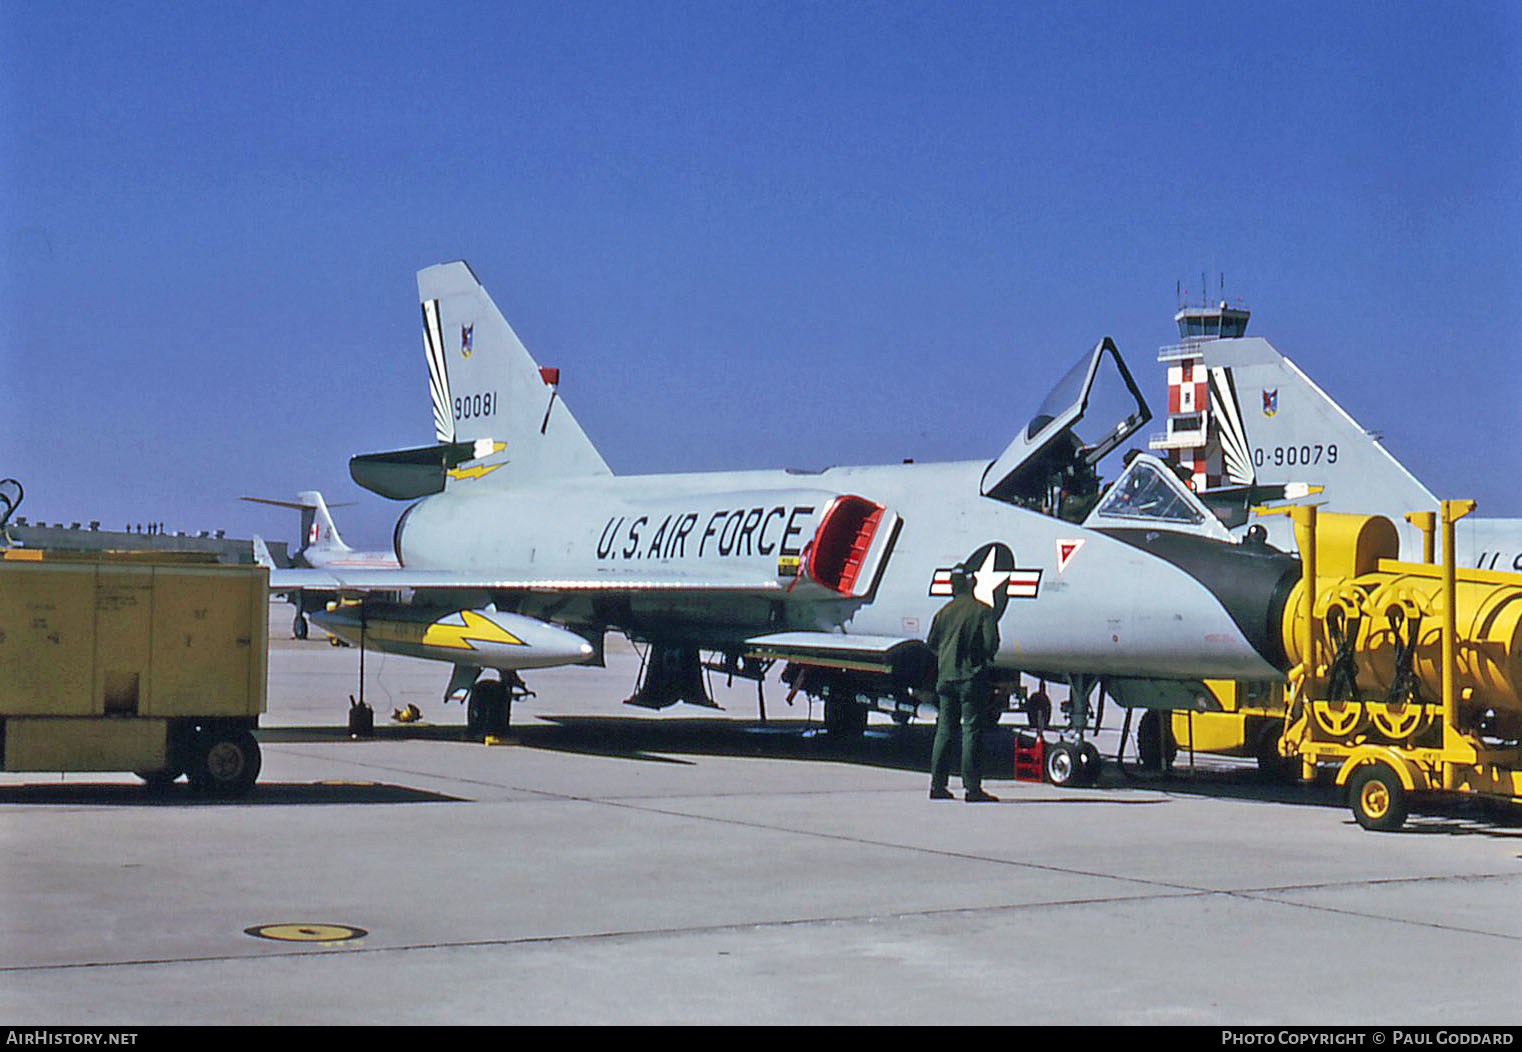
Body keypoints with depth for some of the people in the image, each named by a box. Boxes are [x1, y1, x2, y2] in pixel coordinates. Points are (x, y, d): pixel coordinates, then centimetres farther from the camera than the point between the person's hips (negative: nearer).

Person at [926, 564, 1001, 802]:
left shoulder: (944, 612, 5)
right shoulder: (984, 611, -8)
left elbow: (932, 643, 9)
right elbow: (991, 644, -13)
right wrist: (986, 658, 8)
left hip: (946, 676, 4)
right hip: (972, 677, -4)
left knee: (944, 730, 10)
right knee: (972, 731, -3)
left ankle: (937, 784, 11)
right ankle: (972, 787, -5)